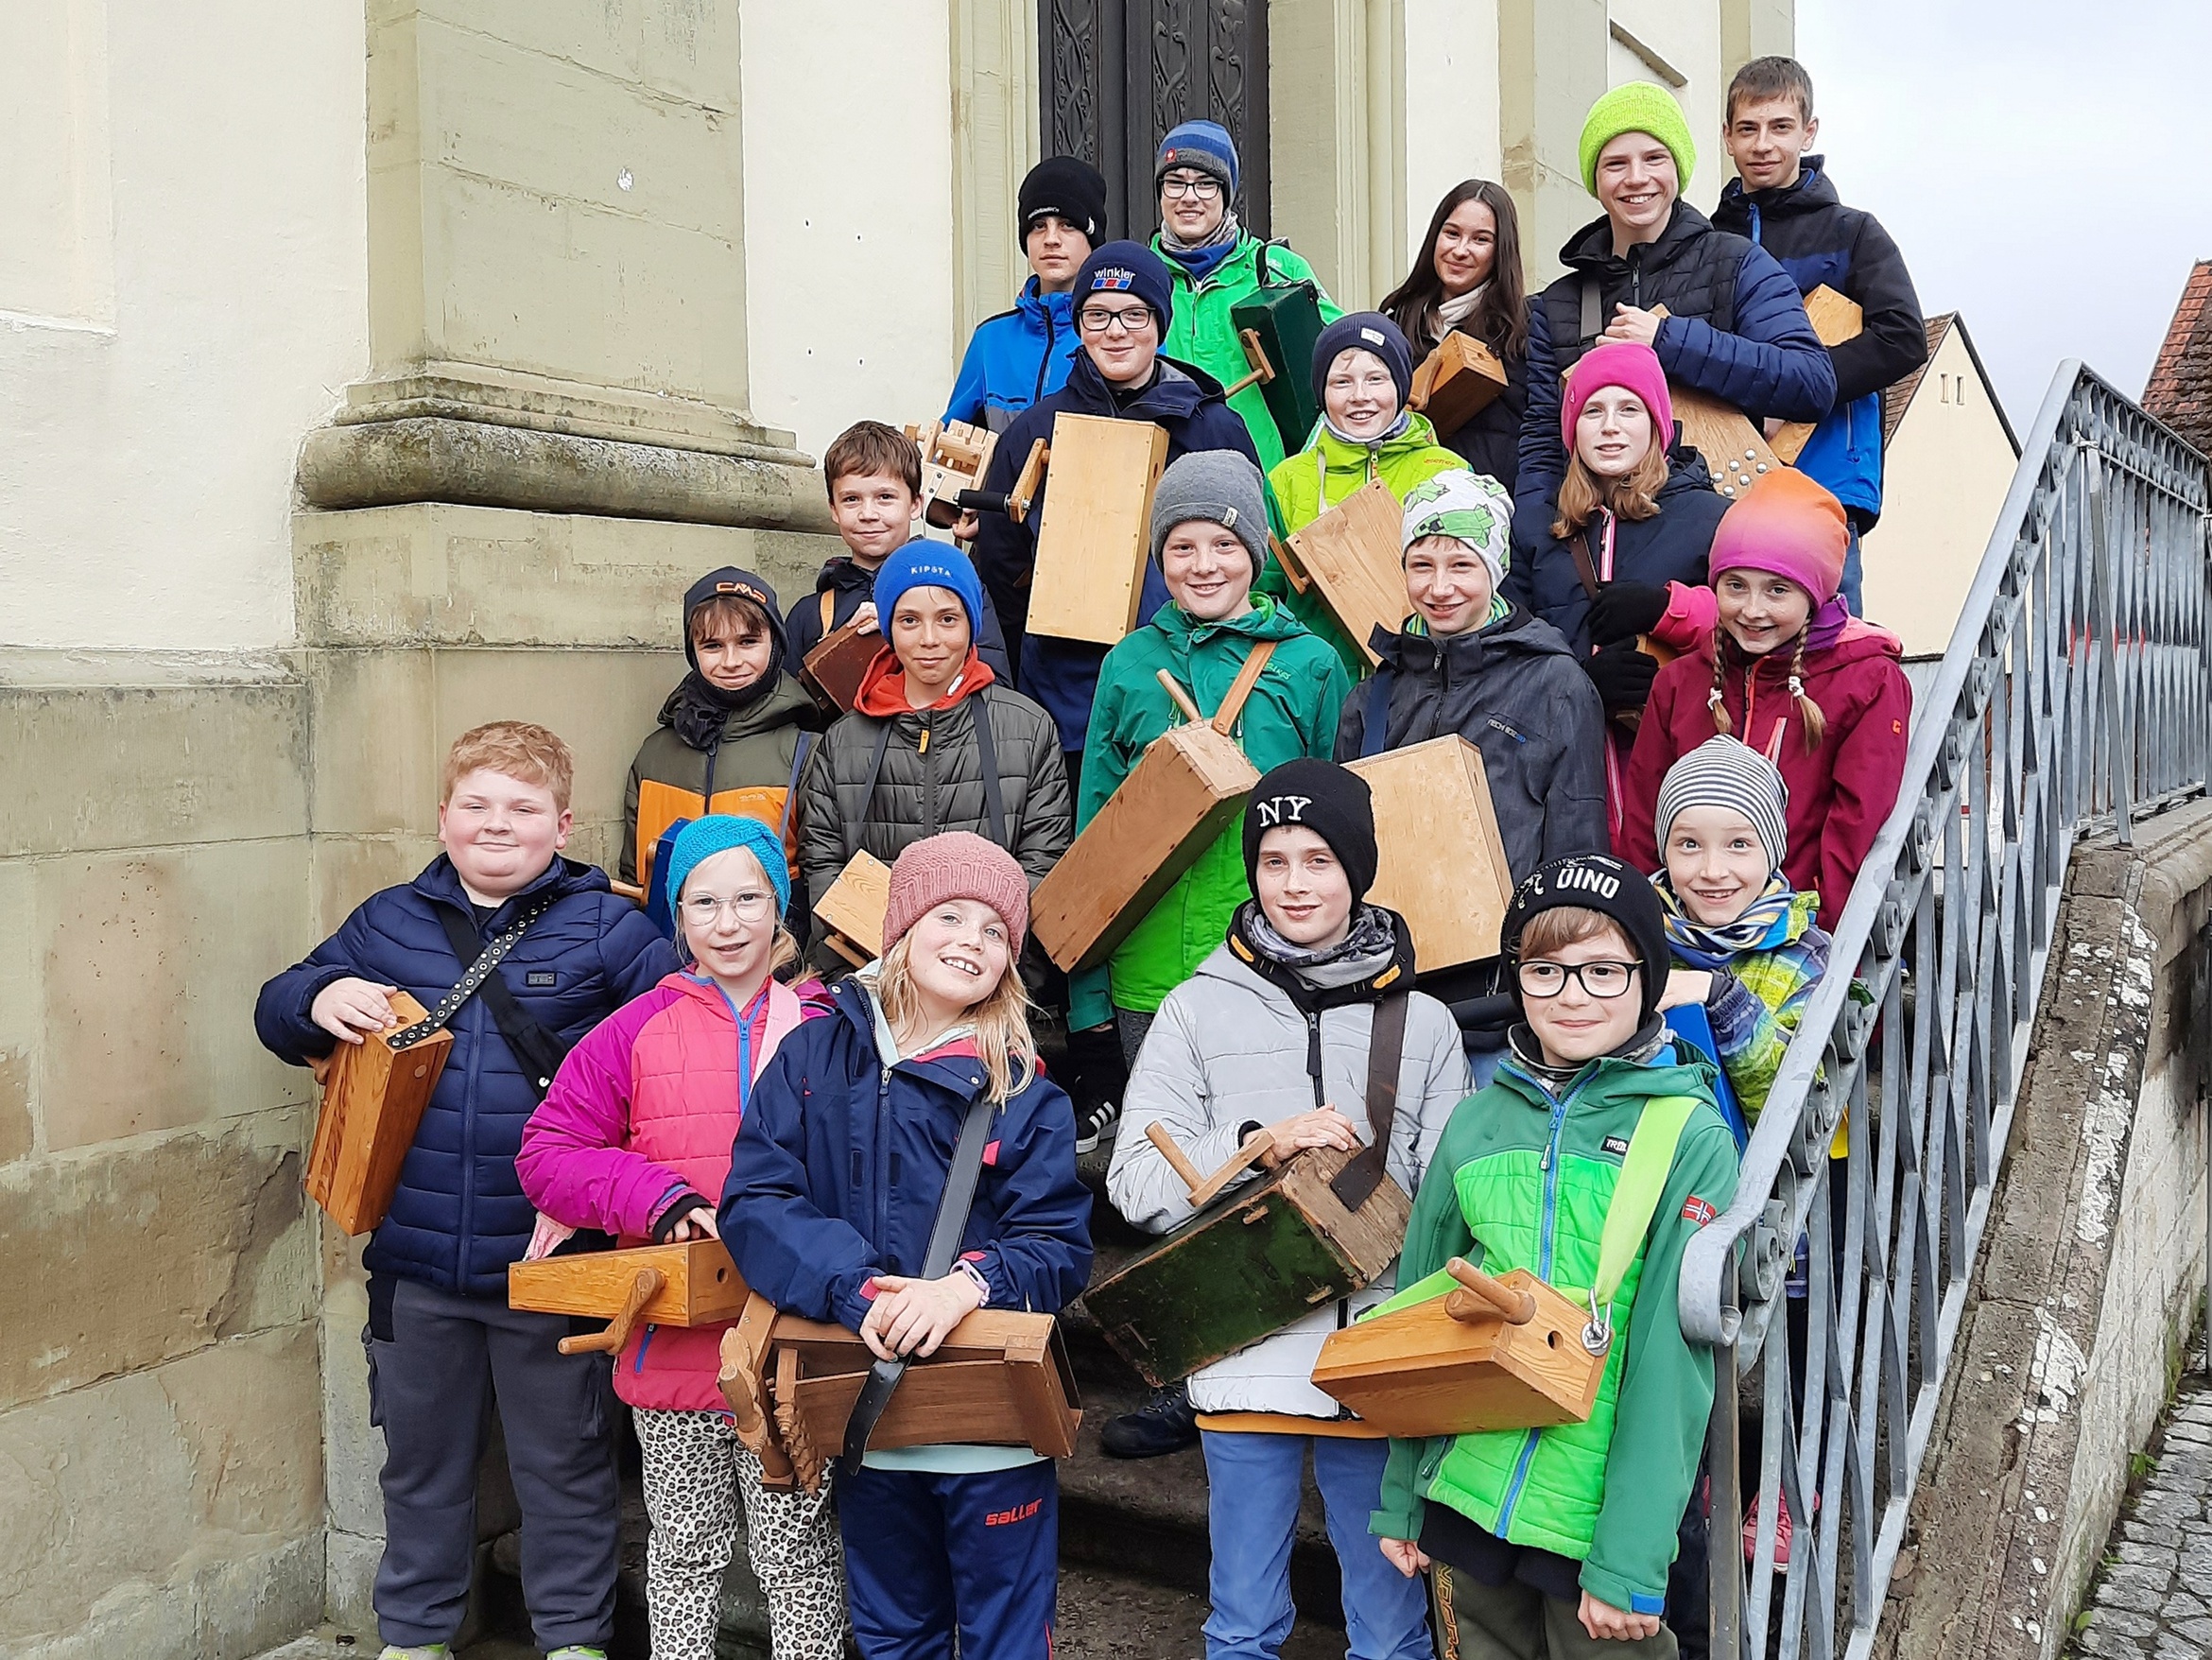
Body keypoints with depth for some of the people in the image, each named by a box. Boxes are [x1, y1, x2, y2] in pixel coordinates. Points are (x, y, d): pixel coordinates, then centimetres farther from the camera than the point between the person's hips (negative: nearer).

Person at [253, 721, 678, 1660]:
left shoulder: (604, 928, -5)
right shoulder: (389, 923, 5)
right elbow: (278, 1010, 14)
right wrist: (320, 1000, -9)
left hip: (551, 1261, -3)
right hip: (416, 1264, 3)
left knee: (564, 1463, 14)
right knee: (421, 1461, 21)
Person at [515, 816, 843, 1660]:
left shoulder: (825, 1029, 0)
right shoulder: (637, 1031, 0)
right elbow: (545, 1150, -2)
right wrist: (660, 1198, -15)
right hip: (672, 1349, 1)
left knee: (797, 1549, 10)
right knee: (685, 1549, 17)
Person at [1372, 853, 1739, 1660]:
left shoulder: (1691, 1137, -10)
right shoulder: (1478, 1119, 2)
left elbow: (1671, 1358, -13)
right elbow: (1418, 1303, 8)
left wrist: (1632, 1560, -16)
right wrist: (1400, 1496, 9)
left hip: (1601, 1512, -4)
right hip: (1467, 1495, 4)